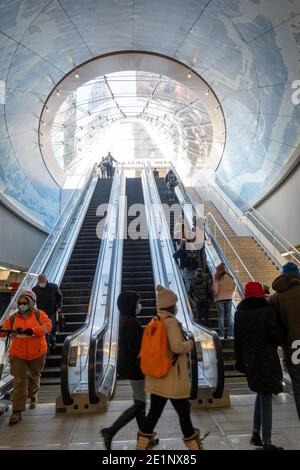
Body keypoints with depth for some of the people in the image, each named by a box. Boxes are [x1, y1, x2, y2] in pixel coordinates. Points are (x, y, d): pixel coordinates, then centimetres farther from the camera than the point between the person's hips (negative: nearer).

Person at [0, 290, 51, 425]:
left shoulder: (39, 315, -7)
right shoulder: (13, 318, 1)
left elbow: (47, 326, -22)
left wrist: (33, 330, -35)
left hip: (36, 353, 0)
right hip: (18, 354, 0)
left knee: (34, 376, 22)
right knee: (19, 381, -6)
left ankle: (33, 396, 50)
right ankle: (17, 411, 0)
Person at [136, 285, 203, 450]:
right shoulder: (171, 322, -19)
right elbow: (176, 346, -29)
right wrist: (189, 344, -10)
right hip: (173, 379, -8)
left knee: (154, 412, 16)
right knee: (183, 412, 9)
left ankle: (142, 444, 22)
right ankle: (193, 444, 25)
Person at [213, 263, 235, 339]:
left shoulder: (216, 277, -9)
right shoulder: (229, 276, 2)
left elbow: (215, 288, -13)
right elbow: (234, 286, 6)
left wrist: (215, 295, 3)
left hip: (220, 298, -3)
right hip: (229, 298, 3)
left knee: (221, 316, 2)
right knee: (229, 316, 9)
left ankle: (222, 335, 3)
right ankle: (231, 334, 9)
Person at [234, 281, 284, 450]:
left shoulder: (240, 313, 1)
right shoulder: (268, 311, -12)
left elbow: (237, 340, 4)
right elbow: (277, 337, -16)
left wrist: (240, 362, 12)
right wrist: (279, 340, 8)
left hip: (250, 360, 5)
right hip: (266, 359, -5)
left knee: (261, 394, 22)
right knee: (266, 398, 2)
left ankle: (256, 434, 28)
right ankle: (267, 443, 11)